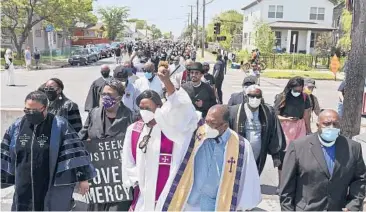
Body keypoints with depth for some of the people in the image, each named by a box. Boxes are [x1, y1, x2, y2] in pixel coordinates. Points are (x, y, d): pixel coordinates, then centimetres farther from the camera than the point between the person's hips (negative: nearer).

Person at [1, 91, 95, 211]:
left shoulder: (60, 126, -10)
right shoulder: (17, 126, 4)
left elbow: (75, 153, -12)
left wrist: (83, 178, -14)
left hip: (55, 188, -4)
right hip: (24, 190, 5)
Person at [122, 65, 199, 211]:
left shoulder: (171, 126, -8)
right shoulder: (133, 130, 3)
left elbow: (180, 107, -28)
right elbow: (128, 164, 11)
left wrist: (167, 81, -37)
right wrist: (134, 182, 11)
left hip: (168, 194, -3)